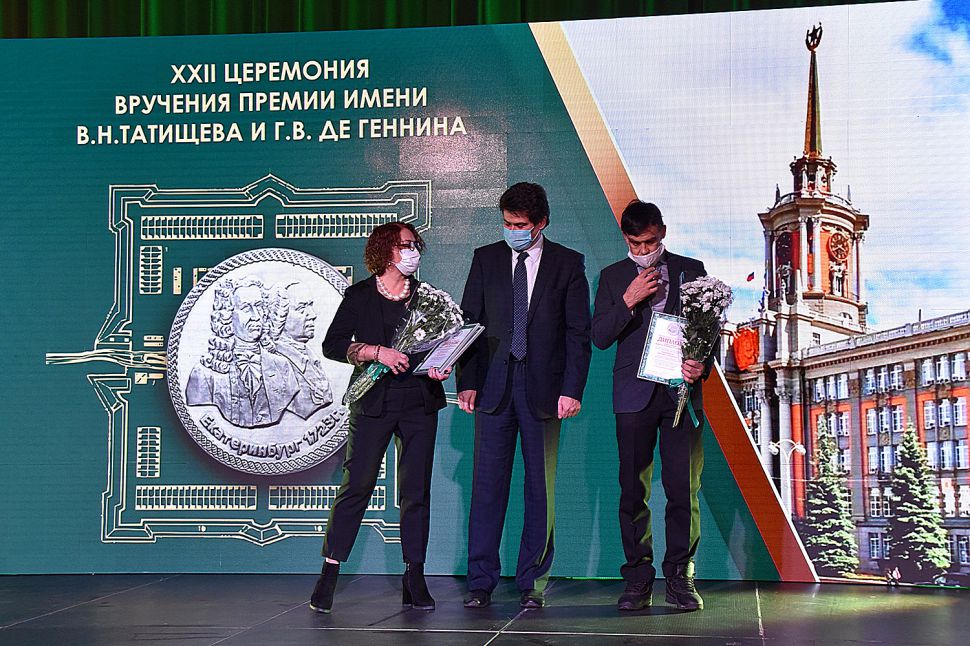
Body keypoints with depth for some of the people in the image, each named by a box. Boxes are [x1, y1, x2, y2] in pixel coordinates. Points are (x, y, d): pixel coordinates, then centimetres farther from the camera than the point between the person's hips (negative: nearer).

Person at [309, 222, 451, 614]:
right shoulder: (360, 296, 5)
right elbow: (332, 344, -2)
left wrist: (441, 368, -5)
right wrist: (376, 352, -16)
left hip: (419, 403, 3)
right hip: (374, 402, -3)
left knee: (416, 491, 3)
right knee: (356, 485, -6)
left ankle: (414, 579, 9)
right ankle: (328, 574, 1)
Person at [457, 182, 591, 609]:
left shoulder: (568, 264, 4)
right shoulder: (486, 259, 9)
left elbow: (578, 333, 2)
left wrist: (571, 389, -7)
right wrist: (466, 381, -1)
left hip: (543, 389, -1)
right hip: (493, 385, 1)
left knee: (541, 485, 3)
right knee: (487, 484, 0)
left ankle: (533, 581, 11)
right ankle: (481, 581, 5)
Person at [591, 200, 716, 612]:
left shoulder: (690, 270, 10)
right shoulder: (613, 277, 10)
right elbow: (600, 337, 2)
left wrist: (703, 365, -9)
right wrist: (629, 300, -11)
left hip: (682, 391, 0)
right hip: (634, 393, 0)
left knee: (684, 489, -2)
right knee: (633, 490, 0)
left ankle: (679, 578, 6)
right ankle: (638, 579, 6)